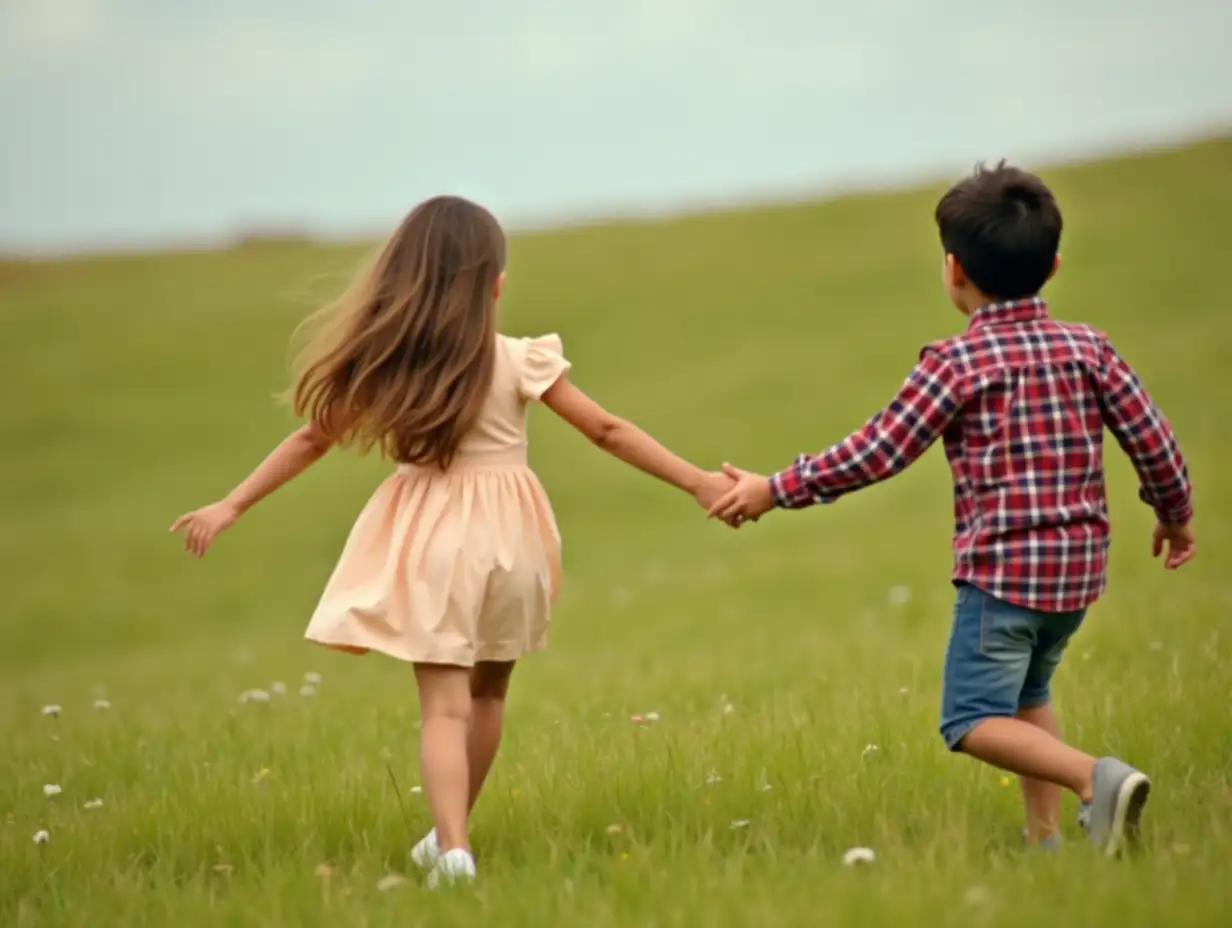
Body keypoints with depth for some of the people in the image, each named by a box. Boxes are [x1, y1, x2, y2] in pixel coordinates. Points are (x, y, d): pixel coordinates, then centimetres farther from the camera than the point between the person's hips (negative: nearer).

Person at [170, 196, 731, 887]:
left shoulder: (383, 366, -3)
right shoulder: (518, 362, -7)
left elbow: (311, 440, 3)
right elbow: (608, 431, -4)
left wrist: (231, 507, 11)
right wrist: (698, 483, 3)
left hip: (431, 542, 0)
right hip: (504, 537, 0)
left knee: (444, 704, -3)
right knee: (486, 693, 21)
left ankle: (453, 847, -22)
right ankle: (450, 835, 32)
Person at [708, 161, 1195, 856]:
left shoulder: (956, 364, -8)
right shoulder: (1088, 348, 5)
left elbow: (876, 453, -9)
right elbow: (1153, 439, 6)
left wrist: (777, 490, 0)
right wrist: (1177, 516, 26)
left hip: (1001, 569, -7)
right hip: (1080, 565, 7)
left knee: (974, 721, -6)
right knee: (1027, 695, 25)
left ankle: (1097, 778, -27)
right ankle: (1046, 838, 18)